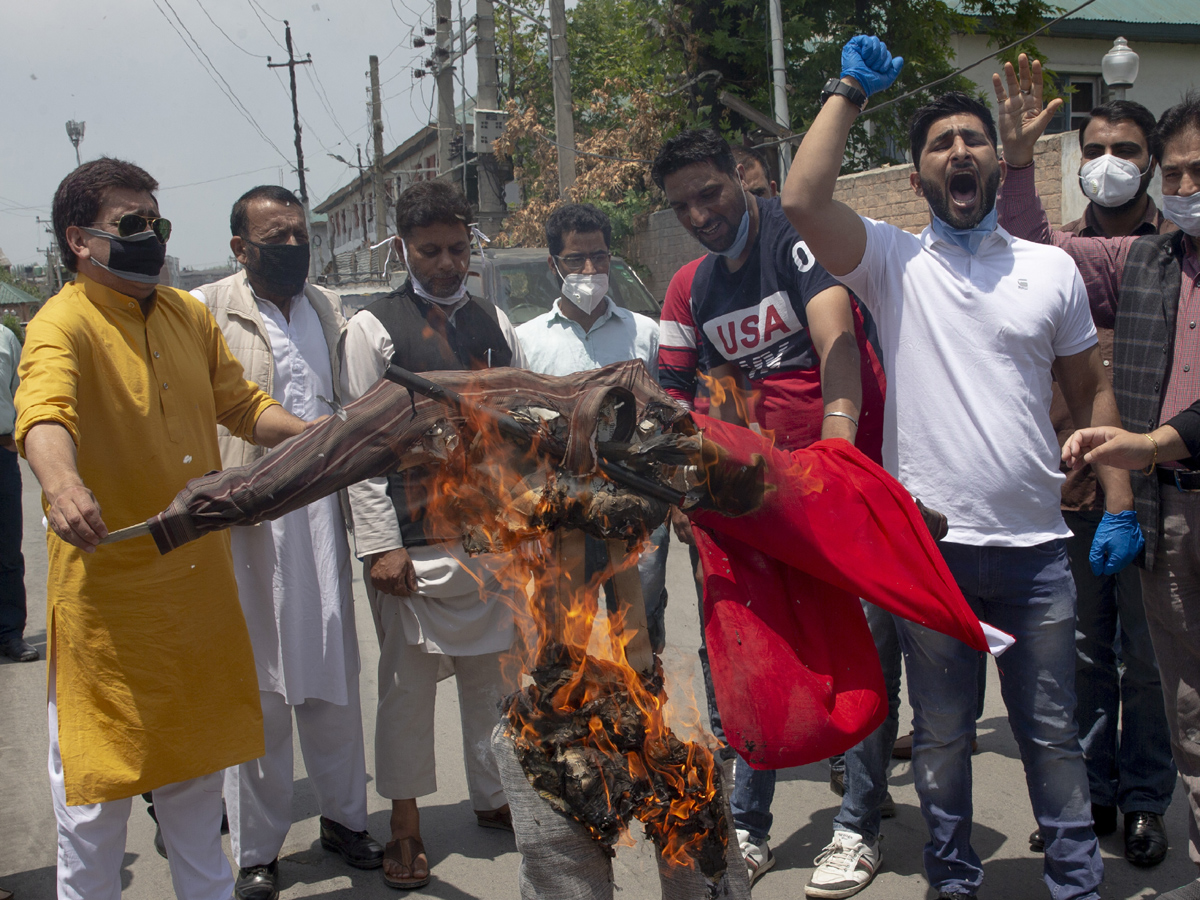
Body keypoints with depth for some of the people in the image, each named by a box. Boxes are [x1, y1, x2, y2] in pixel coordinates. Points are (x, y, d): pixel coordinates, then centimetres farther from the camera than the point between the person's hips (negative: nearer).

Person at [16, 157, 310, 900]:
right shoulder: (64, 324, -14)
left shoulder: (190, 316, 9)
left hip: (198, 580, 7)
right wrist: (61, 483, -53)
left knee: (195, 757, 21)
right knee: (98, 773, 6)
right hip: (107, 584, -6)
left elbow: (241, 404, 14)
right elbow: (44, 412, -33)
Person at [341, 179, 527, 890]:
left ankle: (494, 795, 32)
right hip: (417, 543, -4)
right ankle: (406, 828, 18)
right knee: (409, 681, 3)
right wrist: (380, 544, -11)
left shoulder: (496, 325, 12)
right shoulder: (375, 328, -2)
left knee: (496, 671, 13)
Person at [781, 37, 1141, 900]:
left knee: (1052, 730, 13)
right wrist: (849, 91, -6)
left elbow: (1091, 391, 12)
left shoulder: (1053, 270, 8)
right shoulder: (893, 261, 0)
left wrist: (1119, 506, 5)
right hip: (930, 544, -1)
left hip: (1036, 545, 2)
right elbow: (802, 199, -16)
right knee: (942, 731, 12)